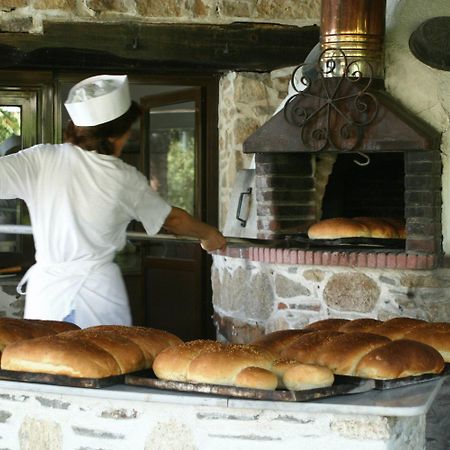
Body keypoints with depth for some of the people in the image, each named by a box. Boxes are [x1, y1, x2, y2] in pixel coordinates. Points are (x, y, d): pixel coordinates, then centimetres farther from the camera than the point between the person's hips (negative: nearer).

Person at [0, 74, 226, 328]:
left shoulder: (43, 160, -7)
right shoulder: (127, 180, -1)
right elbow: (172, 219, 14)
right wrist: (209, 234, 31)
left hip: (47, 290, 0)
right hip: (100, 291, 0)